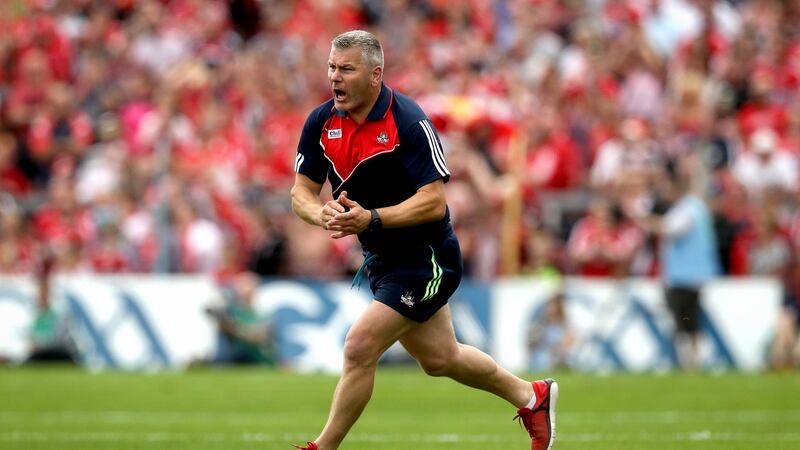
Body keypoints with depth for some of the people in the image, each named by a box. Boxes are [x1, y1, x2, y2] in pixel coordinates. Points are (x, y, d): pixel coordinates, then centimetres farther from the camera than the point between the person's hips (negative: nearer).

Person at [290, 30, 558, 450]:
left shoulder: (409, 122, -23)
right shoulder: (321, 122, -4)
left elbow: (433, 202, -25)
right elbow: (302, 191, -2)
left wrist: (371, 219, -37)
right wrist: (323, 214, -25)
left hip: (426, 258, -8)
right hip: (381, 259, 8)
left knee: (360, 347, -17)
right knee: (439, 359, 20)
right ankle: (530, 395, 41)